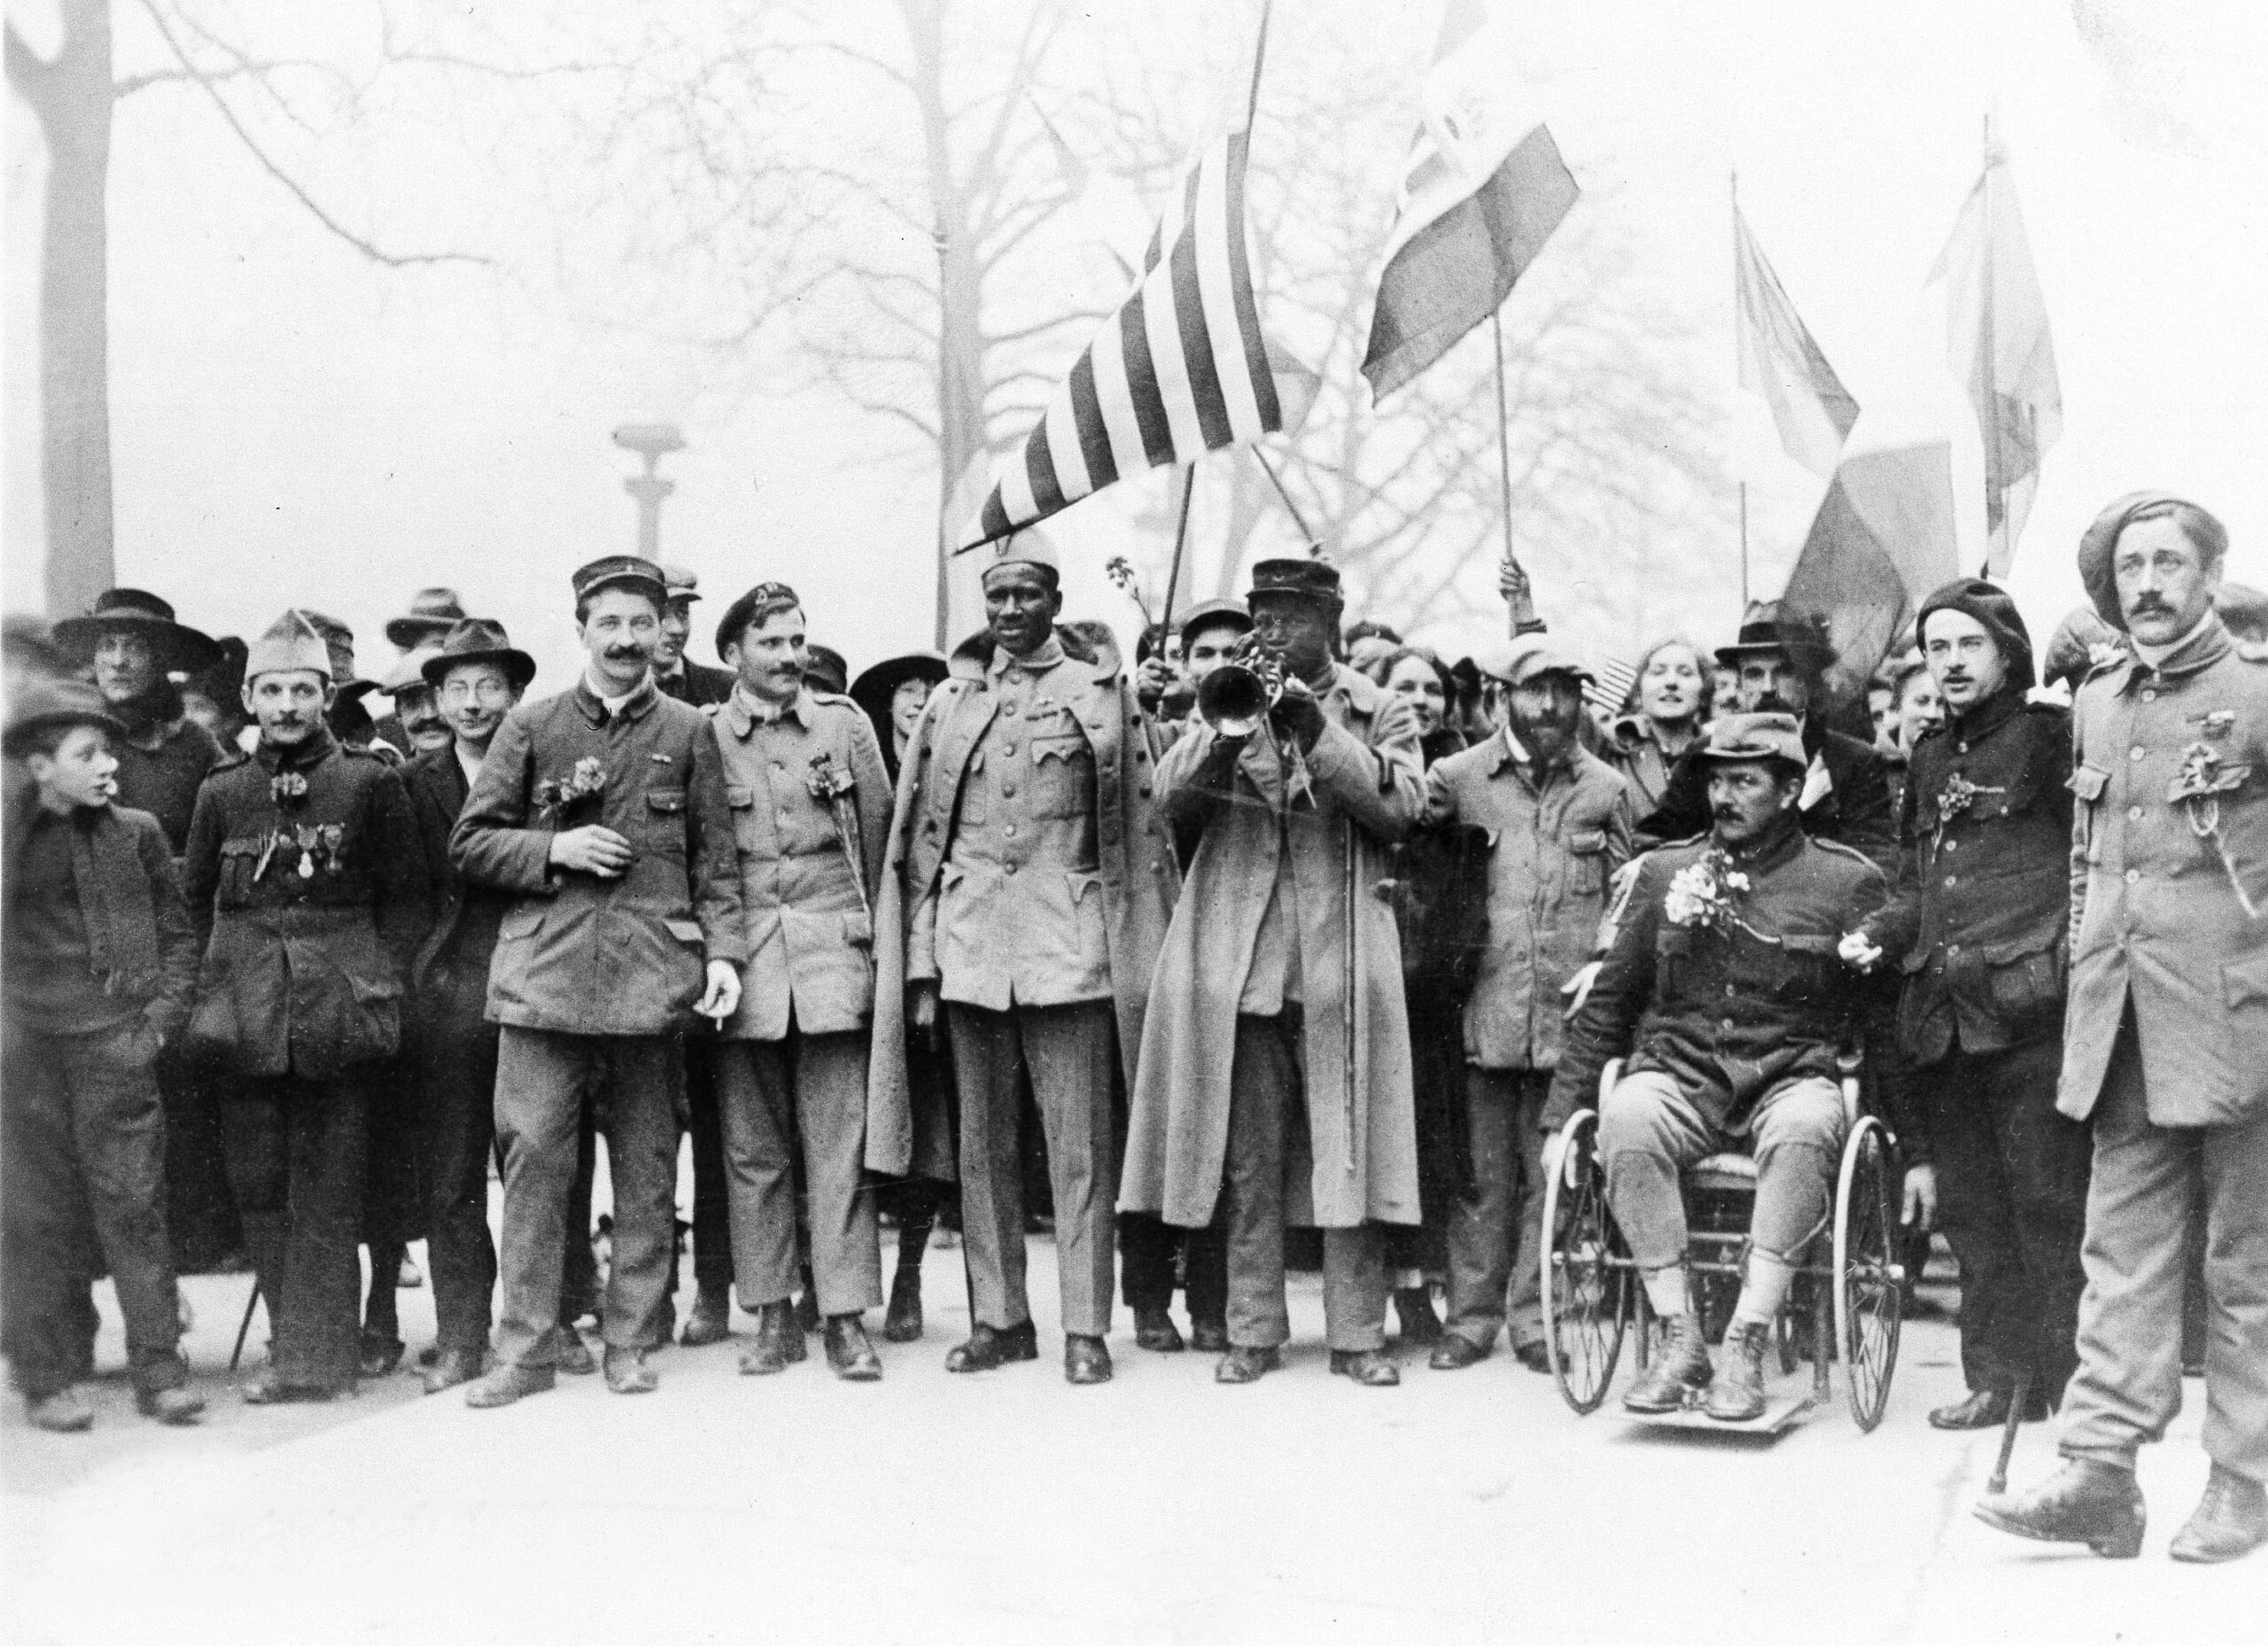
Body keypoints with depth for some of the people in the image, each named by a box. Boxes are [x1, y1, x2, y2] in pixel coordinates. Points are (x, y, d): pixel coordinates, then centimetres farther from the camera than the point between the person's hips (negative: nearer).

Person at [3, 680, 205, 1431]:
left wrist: (161, 1018, 2)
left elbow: (178, 936, 11)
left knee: (135, 1205, -1)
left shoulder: (136, 833, 6)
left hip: (115, 1047, 1)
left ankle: (159, 1370, 5)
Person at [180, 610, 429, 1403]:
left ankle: (313, 1358, 6)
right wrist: (221, 987, 8)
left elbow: (405, 898, 4)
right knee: (258, 1185, 6)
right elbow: (195, 899, 17)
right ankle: (303, 1343, 18)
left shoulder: (371, 784, 1)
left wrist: (379, 985, -4)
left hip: (337, 1013, -3)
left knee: (326, 1194, -1)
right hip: (246, 1021, 3)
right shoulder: (222, 791, 9)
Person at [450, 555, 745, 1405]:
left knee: (646, 1162, 5)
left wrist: (723, 951, -2)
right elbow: (471, 843, 9)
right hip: (546, 973, 0)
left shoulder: (688, 732, 9)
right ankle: (525, 1349, 2)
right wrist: (555, 848, -6)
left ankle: (630, 1343, 13)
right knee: (534, 1153, -5)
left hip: (651, 973, 1)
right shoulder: (530, 727, 9)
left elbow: (716, 858, 9)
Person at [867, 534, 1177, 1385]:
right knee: (982, 1147, 8)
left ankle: (1086, 1327, 4)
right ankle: (997, 1318, 16)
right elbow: (918, 841, 13)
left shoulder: (1103, 690, 4)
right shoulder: (950, 701, 13)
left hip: (1069, 946, -3)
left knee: (1079, 1147, -2)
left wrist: (1145, 960, -2)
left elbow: (1140, 827, 3)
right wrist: (918, 964, 6)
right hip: (968, 948, 3)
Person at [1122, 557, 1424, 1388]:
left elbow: (1399, 806, -6)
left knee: (1345, 1148, -1)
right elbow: (1171, 795, 2)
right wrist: (1224, 730, -17)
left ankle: (1357, 1333, 6)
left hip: (1340, 959, -2)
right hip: (1238, 960, 2)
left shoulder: (1380, 713, 10)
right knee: (1247, 1156, 4)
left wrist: (1316, 730, -14)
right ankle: (1253, 1331, 11)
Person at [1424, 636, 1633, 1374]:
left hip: (1569, 1011, 1)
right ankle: (1471, 1314, 13)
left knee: (1551, 1173, 3)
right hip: (1484, 1006, -1)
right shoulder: (1457, 777, 5)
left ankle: (1535, 1318, 12)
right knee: (1483, 1170, 3)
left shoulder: (1606, 788, 9)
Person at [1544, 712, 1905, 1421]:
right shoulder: (1664, 872, 11)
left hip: (1791, 1078, -2)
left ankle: (1745, 1347, -30)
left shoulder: (1849, 882, 4)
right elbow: (1607, 1002, 15)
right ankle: (1680, 1340, -24)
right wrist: (1561, 1118, 8)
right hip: (1680, 1076, 2)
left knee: (1806, 1126, -37)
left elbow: (1887, 1020, 6)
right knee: (1625, 1114, -33)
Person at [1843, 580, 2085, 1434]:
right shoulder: (1930, 759, 19)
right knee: (1970, 1210, 11)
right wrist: (1877, 933, 9)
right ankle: (1998, 1377, 19)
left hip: (2028, 1011, -7)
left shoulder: (2049, 737, -2)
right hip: (1944, 1013, 7)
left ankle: (2072, 1379, 3)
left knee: (2048, 1203, -5)